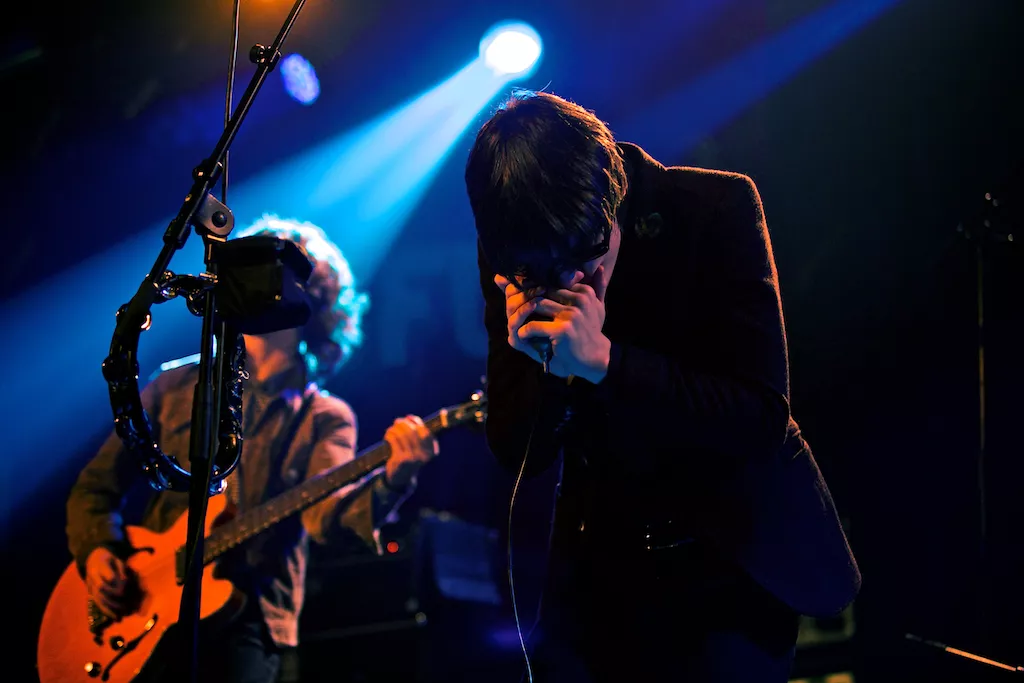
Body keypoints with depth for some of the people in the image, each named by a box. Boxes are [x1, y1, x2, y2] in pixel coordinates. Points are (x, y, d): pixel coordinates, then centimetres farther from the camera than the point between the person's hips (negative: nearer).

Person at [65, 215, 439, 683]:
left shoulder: (323, 418, 5)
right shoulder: (176, 387, 13)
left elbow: (328, 514, -14)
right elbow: (97, 486, 17)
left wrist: (391, 479, -33)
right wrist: (97, 552, -3)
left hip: (245, 622, -2)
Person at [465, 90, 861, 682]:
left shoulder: (718, 209, -18)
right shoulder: (511, 260, -8)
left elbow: (763, 417, -21)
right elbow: (516, 455, -4)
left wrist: (604, 362, -30)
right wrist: (551, 367, -24)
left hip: (734, 558, -3)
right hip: (601, 567, 3)